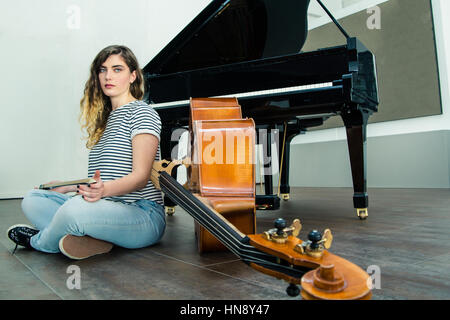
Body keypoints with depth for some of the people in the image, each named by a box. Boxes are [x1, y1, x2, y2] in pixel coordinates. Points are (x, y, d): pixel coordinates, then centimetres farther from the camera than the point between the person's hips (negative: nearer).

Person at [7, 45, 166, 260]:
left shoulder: (141, 113, -6)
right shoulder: (105, 118, 20)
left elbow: (141, 176, -16)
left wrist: (104, 189, -32)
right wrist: (66, 187, 20)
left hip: (143, 215, -8)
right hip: (107, 212, 8)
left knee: (75, 208, -33)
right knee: (32, 199, 3)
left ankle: (39, 241, 0)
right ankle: (93, 239, -17)